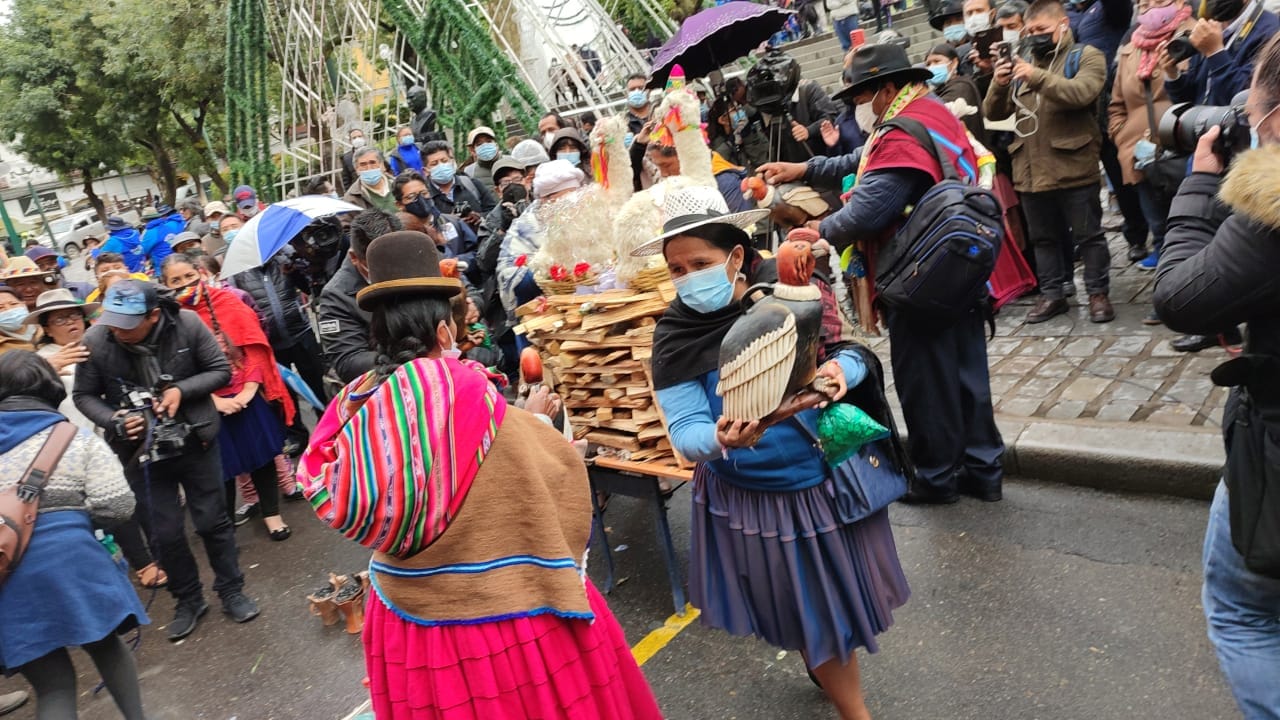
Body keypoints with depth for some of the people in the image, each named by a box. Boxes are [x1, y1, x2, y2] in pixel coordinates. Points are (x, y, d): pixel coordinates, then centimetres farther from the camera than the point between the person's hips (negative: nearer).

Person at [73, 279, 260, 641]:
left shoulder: (187, 324, -18)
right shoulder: (95, 341, -16)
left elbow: (221, 370, -7)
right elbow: (84, 395, -2)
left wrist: (181, 390, -22)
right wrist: (114, 420, -20)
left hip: (195, 441, -1)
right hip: (141, 449, 1)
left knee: (213, 520, 9)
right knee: (163, 532, 9)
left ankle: (231, 591, 29)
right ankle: (188, 600, 31)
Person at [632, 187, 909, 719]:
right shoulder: (674, 337, -14)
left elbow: (853, 351, -1)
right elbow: (684, 429, -16)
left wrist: (840, 370, -24)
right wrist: (719, 440, -38)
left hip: (827, 476, 2)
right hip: (748, 496, -2)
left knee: (841, 596, 22)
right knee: (812, 614, 13)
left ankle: (826, 665, 56)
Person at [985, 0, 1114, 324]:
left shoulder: (1086, 57, 1)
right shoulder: (1023, 66, 16)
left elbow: (1081, 92, -20)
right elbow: (994, 113, 10)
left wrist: (1037, 77, -30)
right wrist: (999, 85, -11)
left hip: (1073, 169, -5)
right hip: (1031, 172, 5)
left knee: (1088, 236, 4)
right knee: (1043, 238, 13)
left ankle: (1098, 293, 15)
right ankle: (1051, 294, 23)